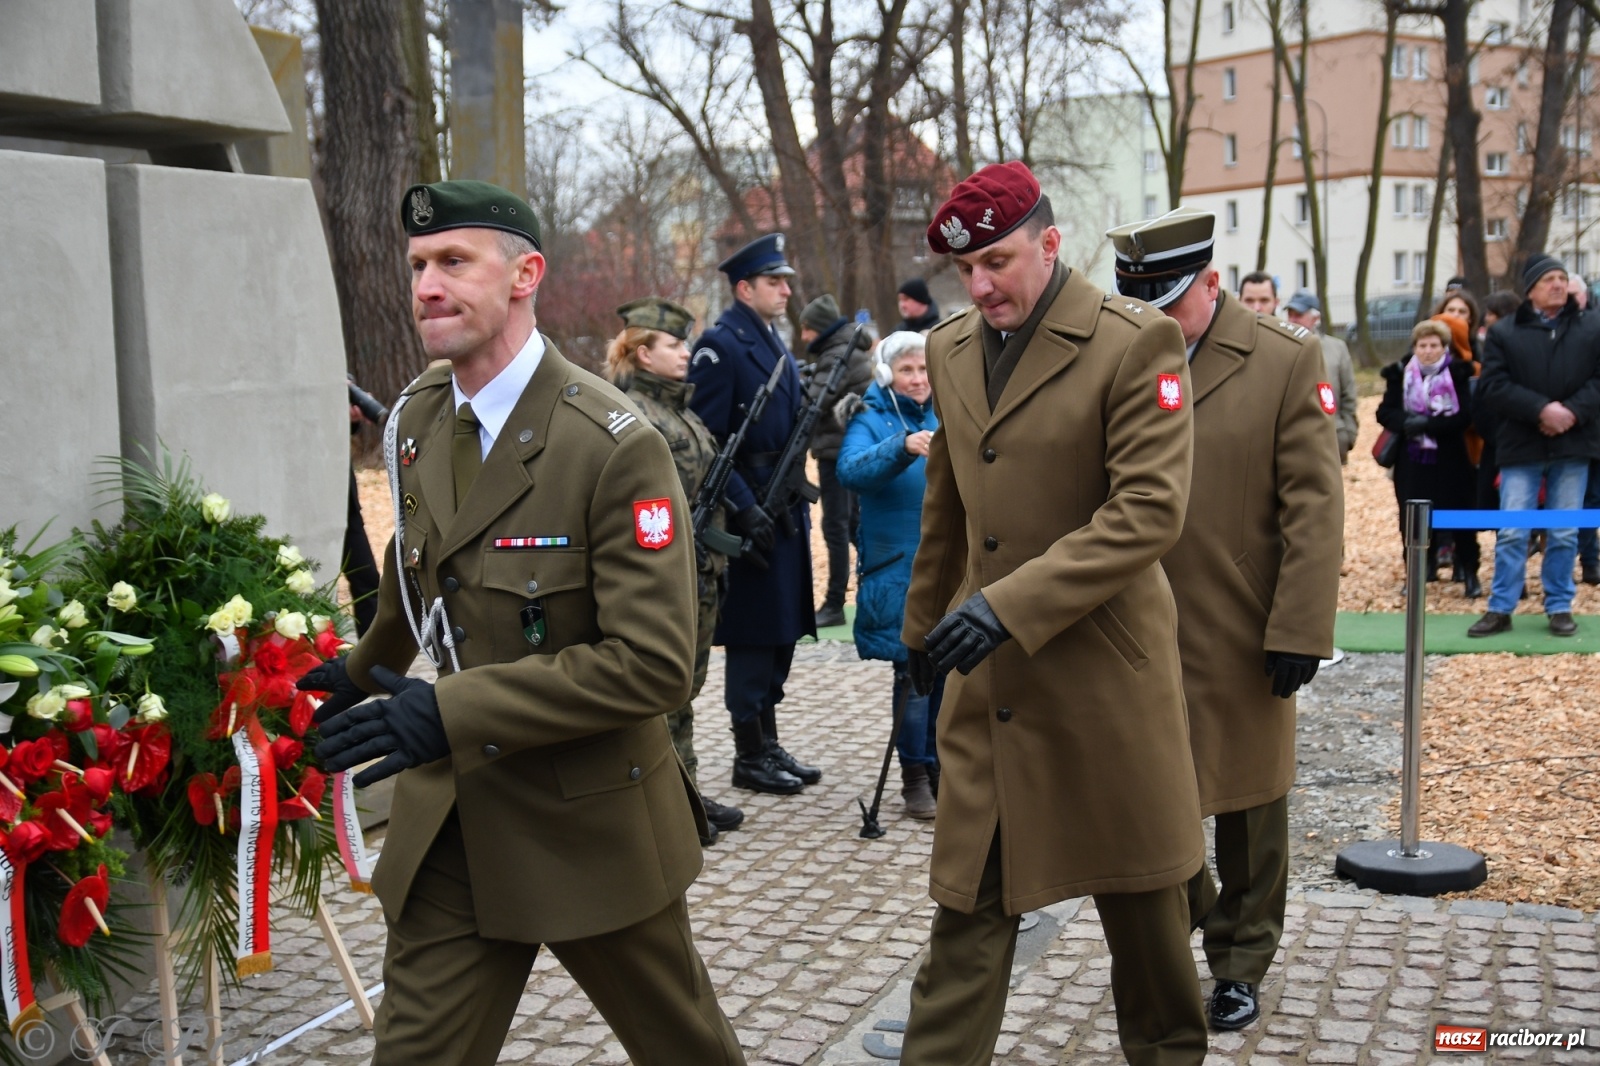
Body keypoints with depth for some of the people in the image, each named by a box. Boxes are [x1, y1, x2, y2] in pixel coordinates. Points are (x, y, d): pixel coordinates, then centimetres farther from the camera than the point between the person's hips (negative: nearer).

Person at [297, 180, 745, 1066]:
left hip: (589, 826, -5)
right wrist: (365, 668, 34)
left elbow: (654, 663, -24)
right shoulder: (417, 420, 1)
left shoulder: (613, 447, -20)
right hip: (449, 822, 5)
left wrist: (455, 711, -28)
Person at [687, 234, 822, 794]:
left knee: (780, 633, 14)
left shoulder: (773, 341, 15)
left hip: (784, 511, 9)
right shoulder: (720, 345, -12)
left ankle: (768, 744, 24)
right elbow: (706, 441, -17)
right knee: (752, 637, -1)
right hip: (750, 514, -9)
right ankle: (749, 757, 9)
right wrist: (745, 508, -21)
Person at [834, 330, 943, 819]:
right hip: (898, 567, -4)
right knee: (913, 668, -2)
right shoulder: (871, 420, -4)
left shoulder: (943, 416, 10)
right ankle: (914, 775, 10)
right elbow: (851, 470, -24)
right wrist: (901, 448, -39)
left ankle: (938, 766, 24)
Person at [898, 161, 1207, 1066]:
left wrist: (1014, 604, -26)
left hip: (1104, 667, -4)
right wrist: (926, 626, 25)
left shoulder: (1137, 342, -11)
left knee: (1139, 895, 13)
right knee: (967, 902, 6)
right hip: (988, 683, 5)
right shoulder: (951, 347, 8)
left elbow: (1152, 509, -19)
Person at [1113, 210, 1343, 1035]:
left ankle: (1240, 964, 31)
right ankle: (1191, 907, 38)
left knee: (1248, 805, 12)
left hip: (1241, 639, -2)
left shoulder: (1288, 360, -6)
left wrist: (1300, 630, -13)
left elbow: (1313, 505, -9)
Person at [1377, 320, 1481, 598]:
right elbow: (1385, 412, -2)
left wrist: (1427, 424, -22)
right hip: (1411, 460, 2)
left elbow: (1464, 416, -13)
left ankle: (1470, 573, 16)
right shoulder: (1401, 374, 1)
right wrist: (1407, 423, -21)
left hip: (1449, 460, -2)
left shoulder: (1458, 374, -6)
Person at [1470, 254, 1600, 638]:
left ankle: (1560, 607, 17)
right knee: (1512, 533, -1)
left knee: (1564, 534, 7)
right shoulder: (1504, 332, 3)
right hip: (1521, 447, -1)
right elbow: (1491, 386, -7)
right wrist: (1541, 409, -17)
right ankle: (1500, 609, 7)